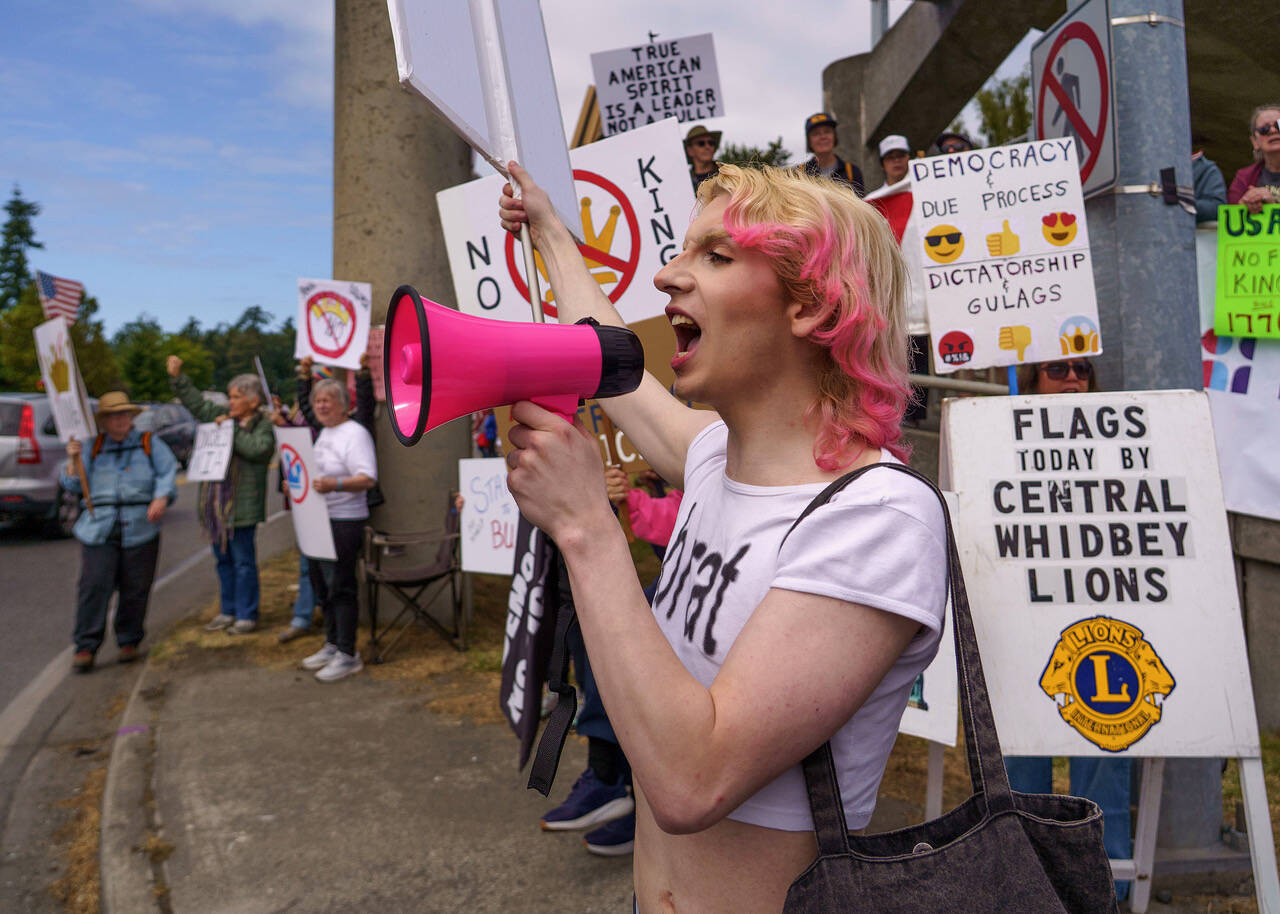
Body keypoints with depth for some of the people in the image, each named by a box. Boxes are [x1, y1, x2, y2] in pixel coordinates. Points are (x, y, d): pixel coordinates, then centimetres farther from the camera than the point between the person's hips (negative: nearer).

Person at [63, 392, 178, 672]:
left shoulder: (149, 443, 12)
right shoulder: (93, 448, 15)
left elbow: (167, 472, 2)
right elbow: (74, 485, 11)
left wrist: (161, 497, -15)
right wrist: (74, 460, -5)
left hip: (139, 528, -1)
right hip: (99, 529, 1)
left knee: (135, 589, 3)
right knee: (93, 586, -8)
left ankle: (129, 642, 17)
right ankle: (86, 647, -2)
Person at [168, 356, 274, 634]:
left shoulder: (264, 426, -7)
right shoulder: (223, 415, 13)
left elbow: (256, 449, -25)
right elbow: (196, 402, 21)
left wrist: (231, 430, -16)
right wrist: (177, 377, 15)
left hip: (241, 506, -7)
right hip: (216, 504, 7)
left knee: (243, 562, -1)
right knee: (223, 560, 15)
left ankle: (246, 616, 9)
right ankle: (228, 611, 26)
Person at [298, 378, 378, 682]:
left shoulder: (355, 434, -13)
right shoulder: (323, 433, 17)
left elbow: (368, 479, -24)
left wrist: (335, 484, -38)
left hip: (345, 522, -10)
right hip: (319, 520, 10)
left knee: (341, 587, -6)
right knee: (323, 585, 16)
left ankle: (347, 655, 3)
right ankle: (332, 645, 29)